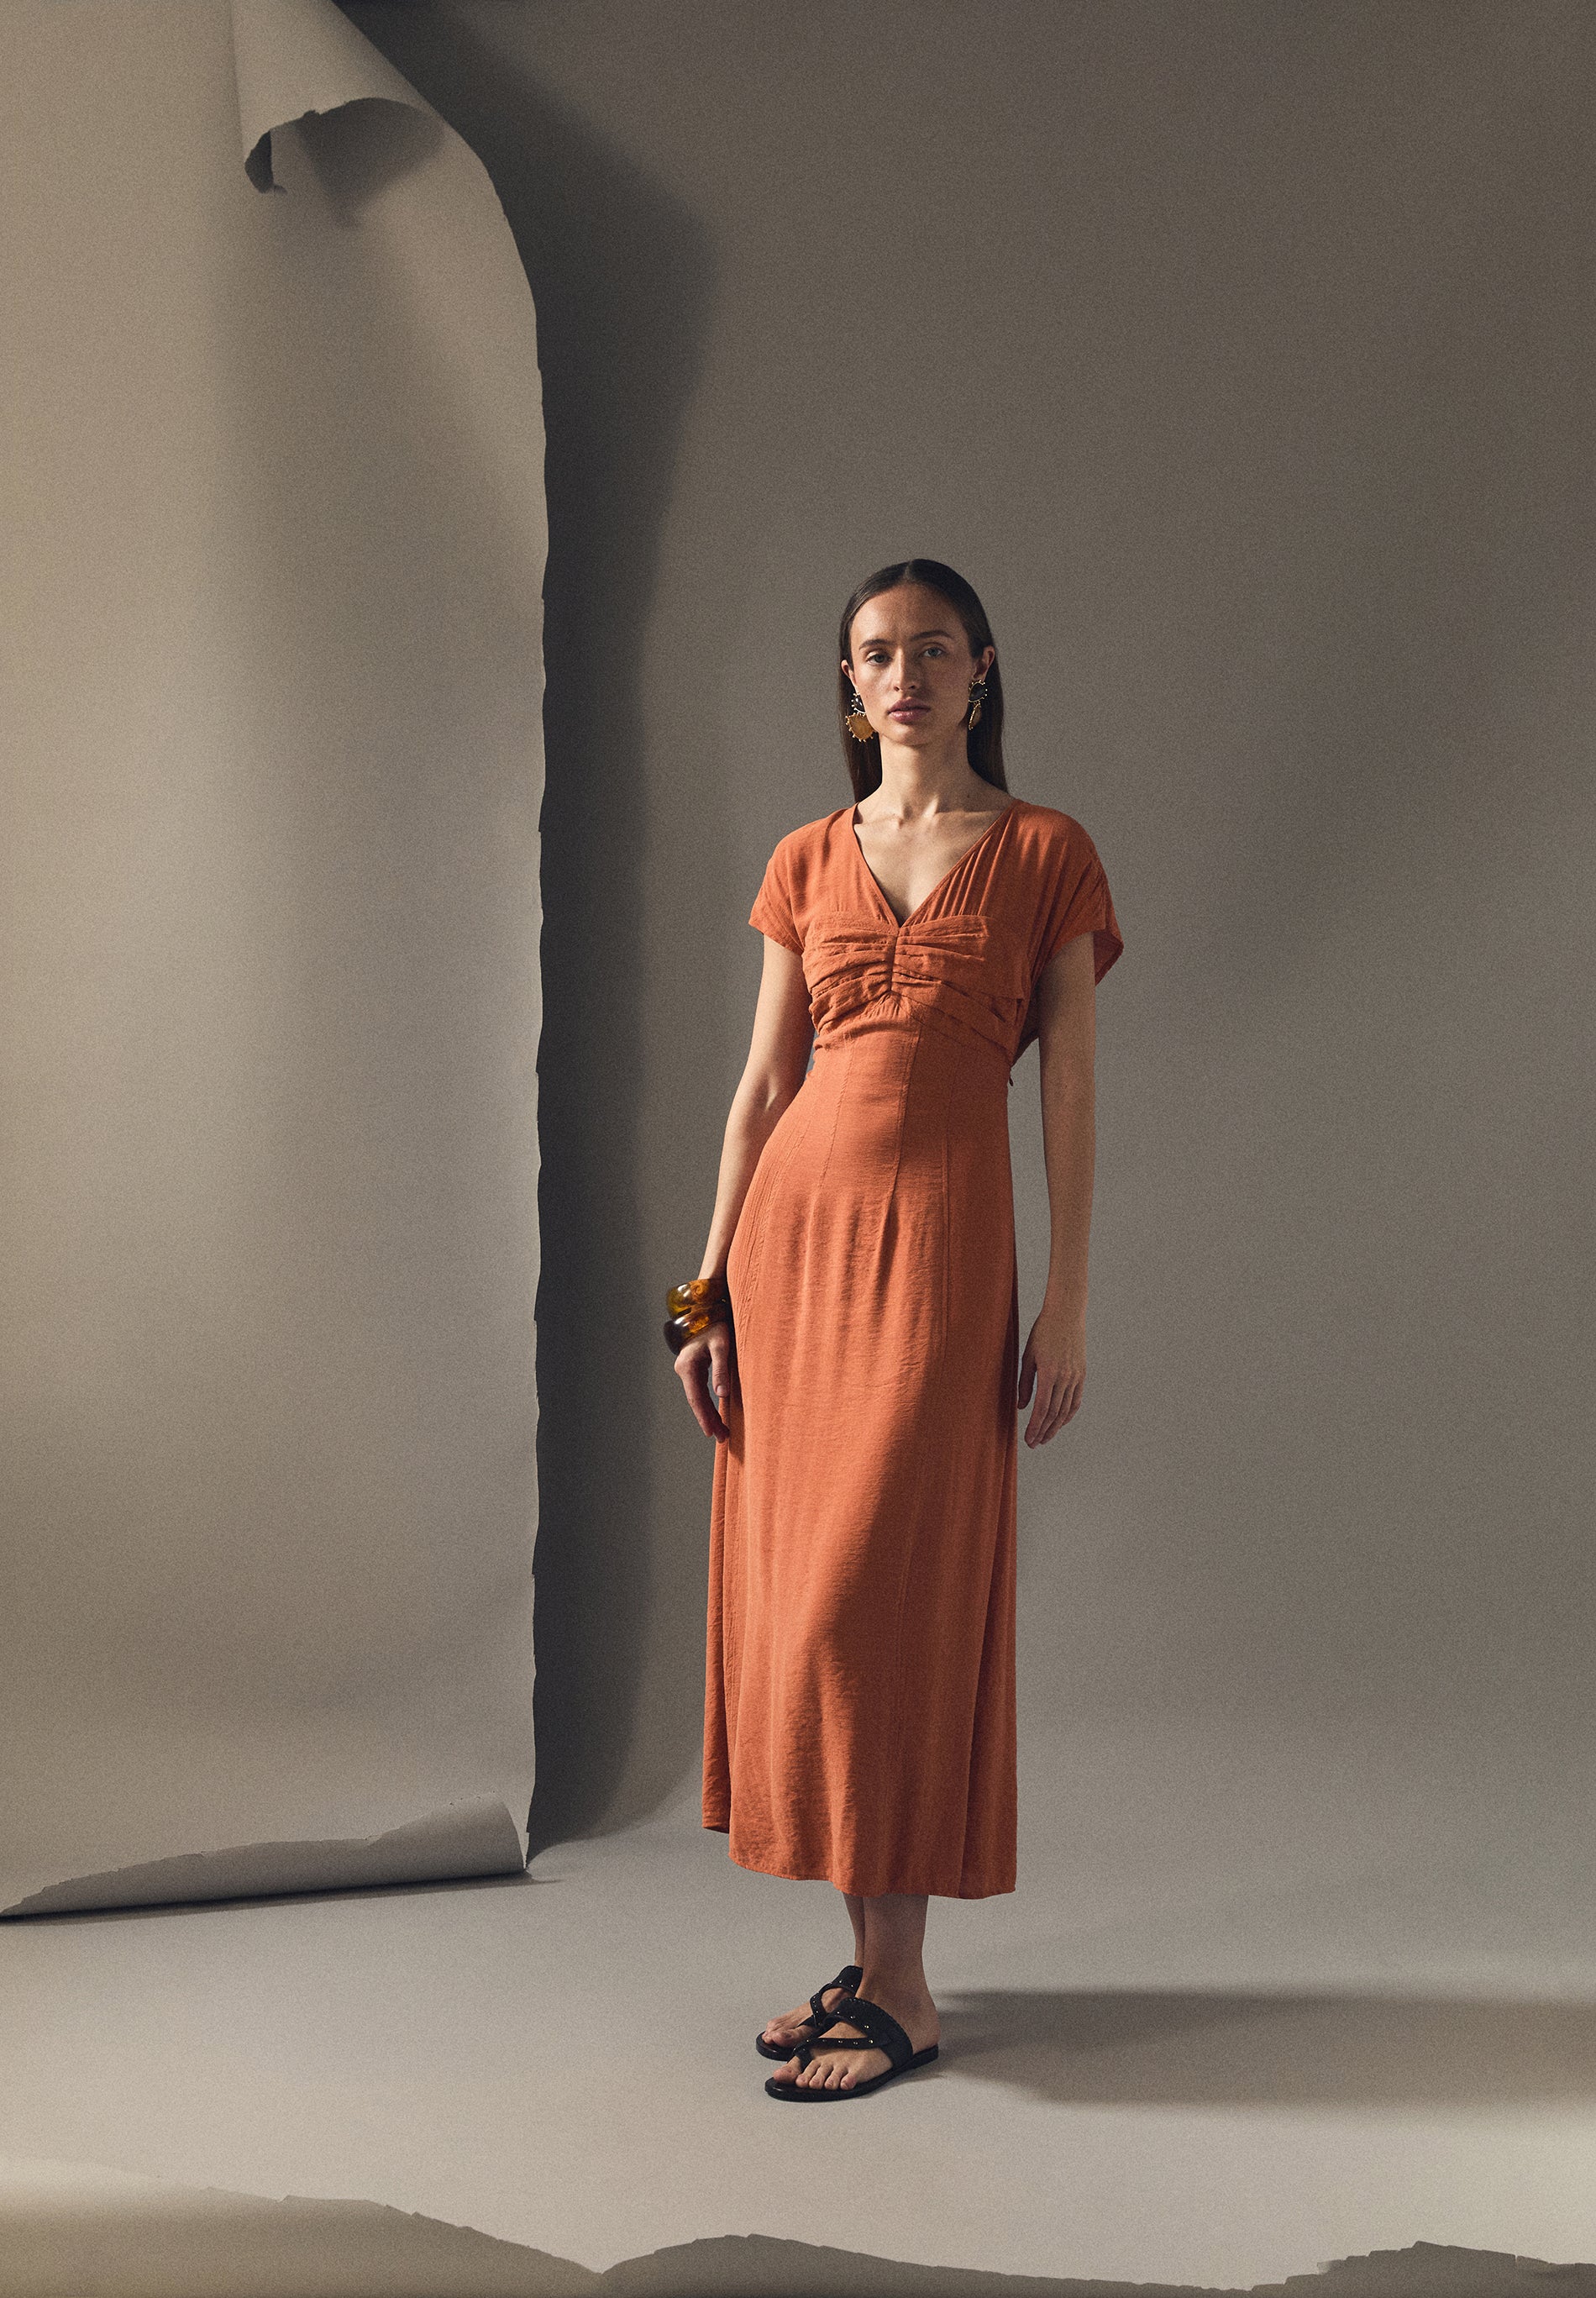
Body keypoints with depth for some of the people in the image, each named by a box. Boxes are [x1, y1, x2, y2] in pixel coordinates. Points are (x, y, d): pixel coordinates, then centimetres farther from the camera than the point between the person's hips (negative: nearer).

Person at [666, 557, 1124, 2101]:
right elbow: (762, 1085, 11)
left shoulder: (1045, 856, 3)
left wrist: (1067, 1303, -6)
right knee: (789, 1587, 4)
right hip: (792, 1221, 4)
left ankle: (900, 1987, 4)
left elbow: (1070, 1096, 0)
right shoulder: (808, 863, 12)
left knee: (877, 1597, -7)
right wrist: (709, 1291, 6)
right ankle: (869, 1956, 16)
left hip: (938, 1234, -4)